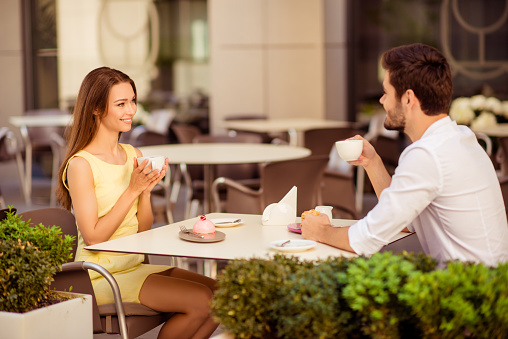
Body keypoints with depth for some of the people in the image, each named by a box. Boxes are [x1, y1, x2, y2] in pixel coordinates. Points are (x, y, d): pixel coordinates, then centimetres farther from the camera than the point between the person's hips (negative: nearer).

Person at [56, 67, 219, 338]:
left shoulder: (134, 156, 8)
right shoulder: (81, 165, -13)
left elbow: (143, 230, 10)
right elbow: (93, 237, -17)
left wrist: (147, 191, -8)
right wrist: (132, 189, -18)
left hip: (136, 265, 7)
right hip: (101, 274, -7)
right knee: (200, 300, -18)